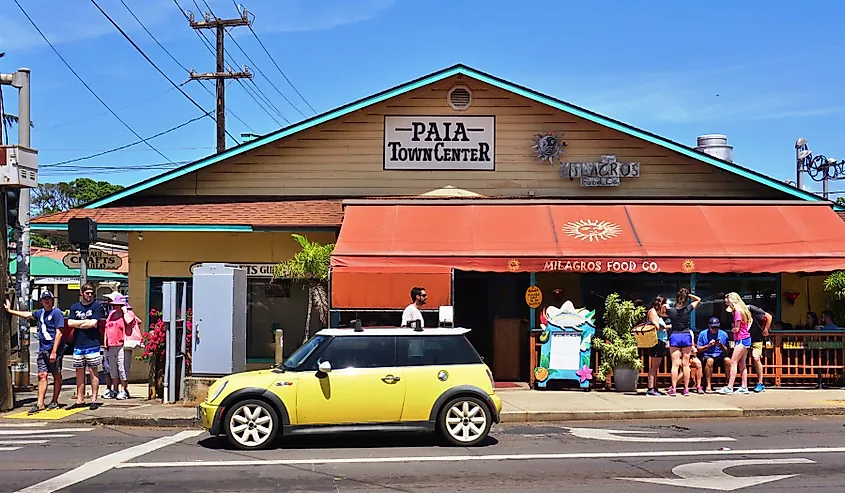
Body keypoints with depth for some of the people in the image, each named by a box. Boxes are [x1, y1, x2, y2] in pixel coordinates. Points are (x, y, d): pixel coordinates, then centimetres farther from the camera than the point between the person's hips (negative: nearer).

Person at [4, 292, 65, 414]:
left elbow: (59, 333, -14)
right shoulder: (40, 312, 14)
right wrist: (10, 310, 40)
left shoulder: (57, 313, -9)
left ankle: (54, 402, 12)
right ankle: (40, 404, -1)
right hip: (42, 349, 7)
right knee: (42, 375, 1)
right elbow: (27, 315, 33)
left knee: (57, 375, 4)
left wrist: (54, 352, -19)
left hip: (54, 349, -7)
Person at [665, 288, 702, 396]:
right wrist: (689, 295, 5)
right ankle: (686, 389, 7)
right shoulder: (688, 309, -6)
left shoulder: (670, 311, -8)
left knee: (675, 364, -1)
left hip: (674, 337, -1)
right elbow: (698, 299, 9)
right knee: (686, 364, 6)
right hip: (686, 336, 1)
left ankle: (673, 389, -4)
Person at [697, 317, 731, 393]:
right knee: (710, 360, -37)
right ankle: (708, 385, -32)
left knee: (727, 360, -30)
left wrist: (721, 345, -14)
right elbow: (699, 349, 0)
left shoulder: (724, 334, 7)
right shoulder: (703, 334, 3)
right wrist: (708, 346, -15)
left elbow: (726, 351, 6)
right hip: (706, 355, -2)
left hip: (720, 355, 2)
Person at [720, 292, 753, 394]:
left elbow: (736, 329, -15)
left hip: (741, 339, -10)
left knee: (733, 362, -9)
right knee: (741, 363, 11)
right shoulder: (742, 310, 12)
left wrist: (732, 329, 5)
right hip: (746, 339, 10)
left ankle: (729, 387, -12)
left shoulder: (738, 312, -16)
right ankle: (744, 387, 12)